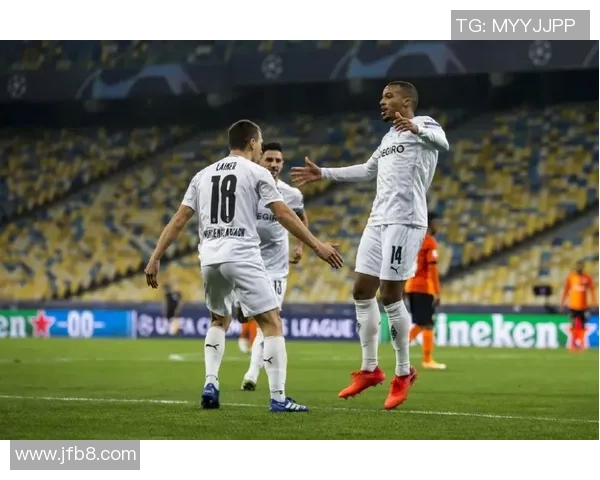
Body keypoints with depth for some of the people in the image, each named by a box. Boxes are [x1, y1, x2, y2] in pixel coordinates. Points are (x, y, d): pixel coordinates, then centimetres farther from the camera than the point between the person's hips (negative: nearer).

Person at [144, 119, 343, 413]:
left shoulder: (203, 175, 17)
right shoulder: (256, 172, 3)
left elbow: (178, 220, 13)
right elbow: (284, 215, -3)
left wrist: (155, 259, 15)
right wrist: (317, 246, 1)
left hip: (209, 259, 6)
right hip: (242, 256, -5)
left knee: (219, 321, 26)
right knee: (272, 322, -1)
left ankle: (210, 384, 9)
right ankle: (278, 397, -10)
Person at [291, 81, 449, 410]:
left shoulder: (423, 125, -4)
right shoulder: (389, 137, 24)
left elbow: (442, 142, -28)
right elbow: (367, 170, 39)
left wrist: (416, 129, -50)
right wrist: (323, 174, 39)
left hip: (405, 221, -9)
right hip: (378, 221, 9)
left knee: (391, 295, -9)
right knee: (362, 292, 7)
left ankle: (403, 374, 4)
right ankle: (369, 369, 16)